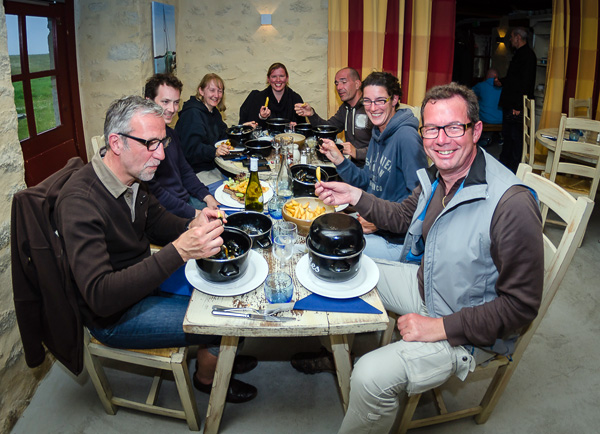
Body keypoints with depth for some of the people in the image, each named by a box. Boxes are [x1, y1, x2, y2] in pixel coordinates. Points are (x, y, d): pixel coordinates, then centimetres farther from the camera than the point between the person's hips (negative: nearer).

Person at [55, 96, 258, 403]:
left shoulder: (133, 178, -5)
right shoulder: (80, 201, -31)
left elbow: (158, 222, 11)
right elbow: (100, 296, -37)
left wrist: (192, 227, -12)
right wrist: (179, 251, -44)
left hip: (144, 278, 8)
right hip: (112, 317, -8)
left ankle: (215, 353, 34)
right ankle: (207, 376, 22)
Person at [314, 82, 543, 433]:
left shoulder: (512, 203, -30)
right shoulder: (437, 176, -5)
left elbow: (522, 305, -26)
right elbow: (404, 217, 15)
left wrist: (440, 327, -25)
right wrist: (354, 196, 3)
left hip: (469, 332, -8)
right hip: (424, 282, 8)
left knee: (371, 377, -25)